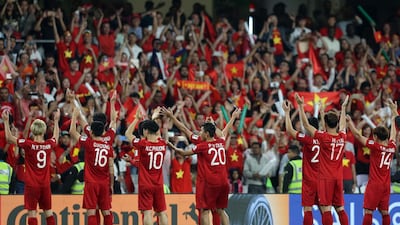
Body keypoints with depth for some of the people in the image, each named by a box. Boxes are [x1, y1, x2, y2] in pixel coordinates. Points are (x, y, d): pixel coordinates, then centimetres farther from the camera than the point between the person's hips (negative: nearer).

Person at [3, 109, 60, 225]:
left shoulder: (29, 144, -13)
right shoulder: (49, 144, -1)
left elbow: (9, 138, -7)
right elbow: (56, 137, 24)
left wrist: (6, 121, 1)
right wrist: (56, 121, 36)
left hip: (32, 185, -4)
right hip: (45, 185, 4)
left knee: (32, 213, -4)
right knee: (48, 212, 12)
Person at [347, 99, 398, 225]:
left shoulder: (375, 146, -10)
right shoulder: (392, 147, 5)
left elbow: (357, 135, -7)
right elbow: (393, 134, 24)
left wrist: (349, 121, 3)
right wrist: (394, 114, 37)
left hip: (374, 185, -6)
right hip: (386, 185, 6)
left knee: (368, 211, -7)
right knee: (384, 212, 8)